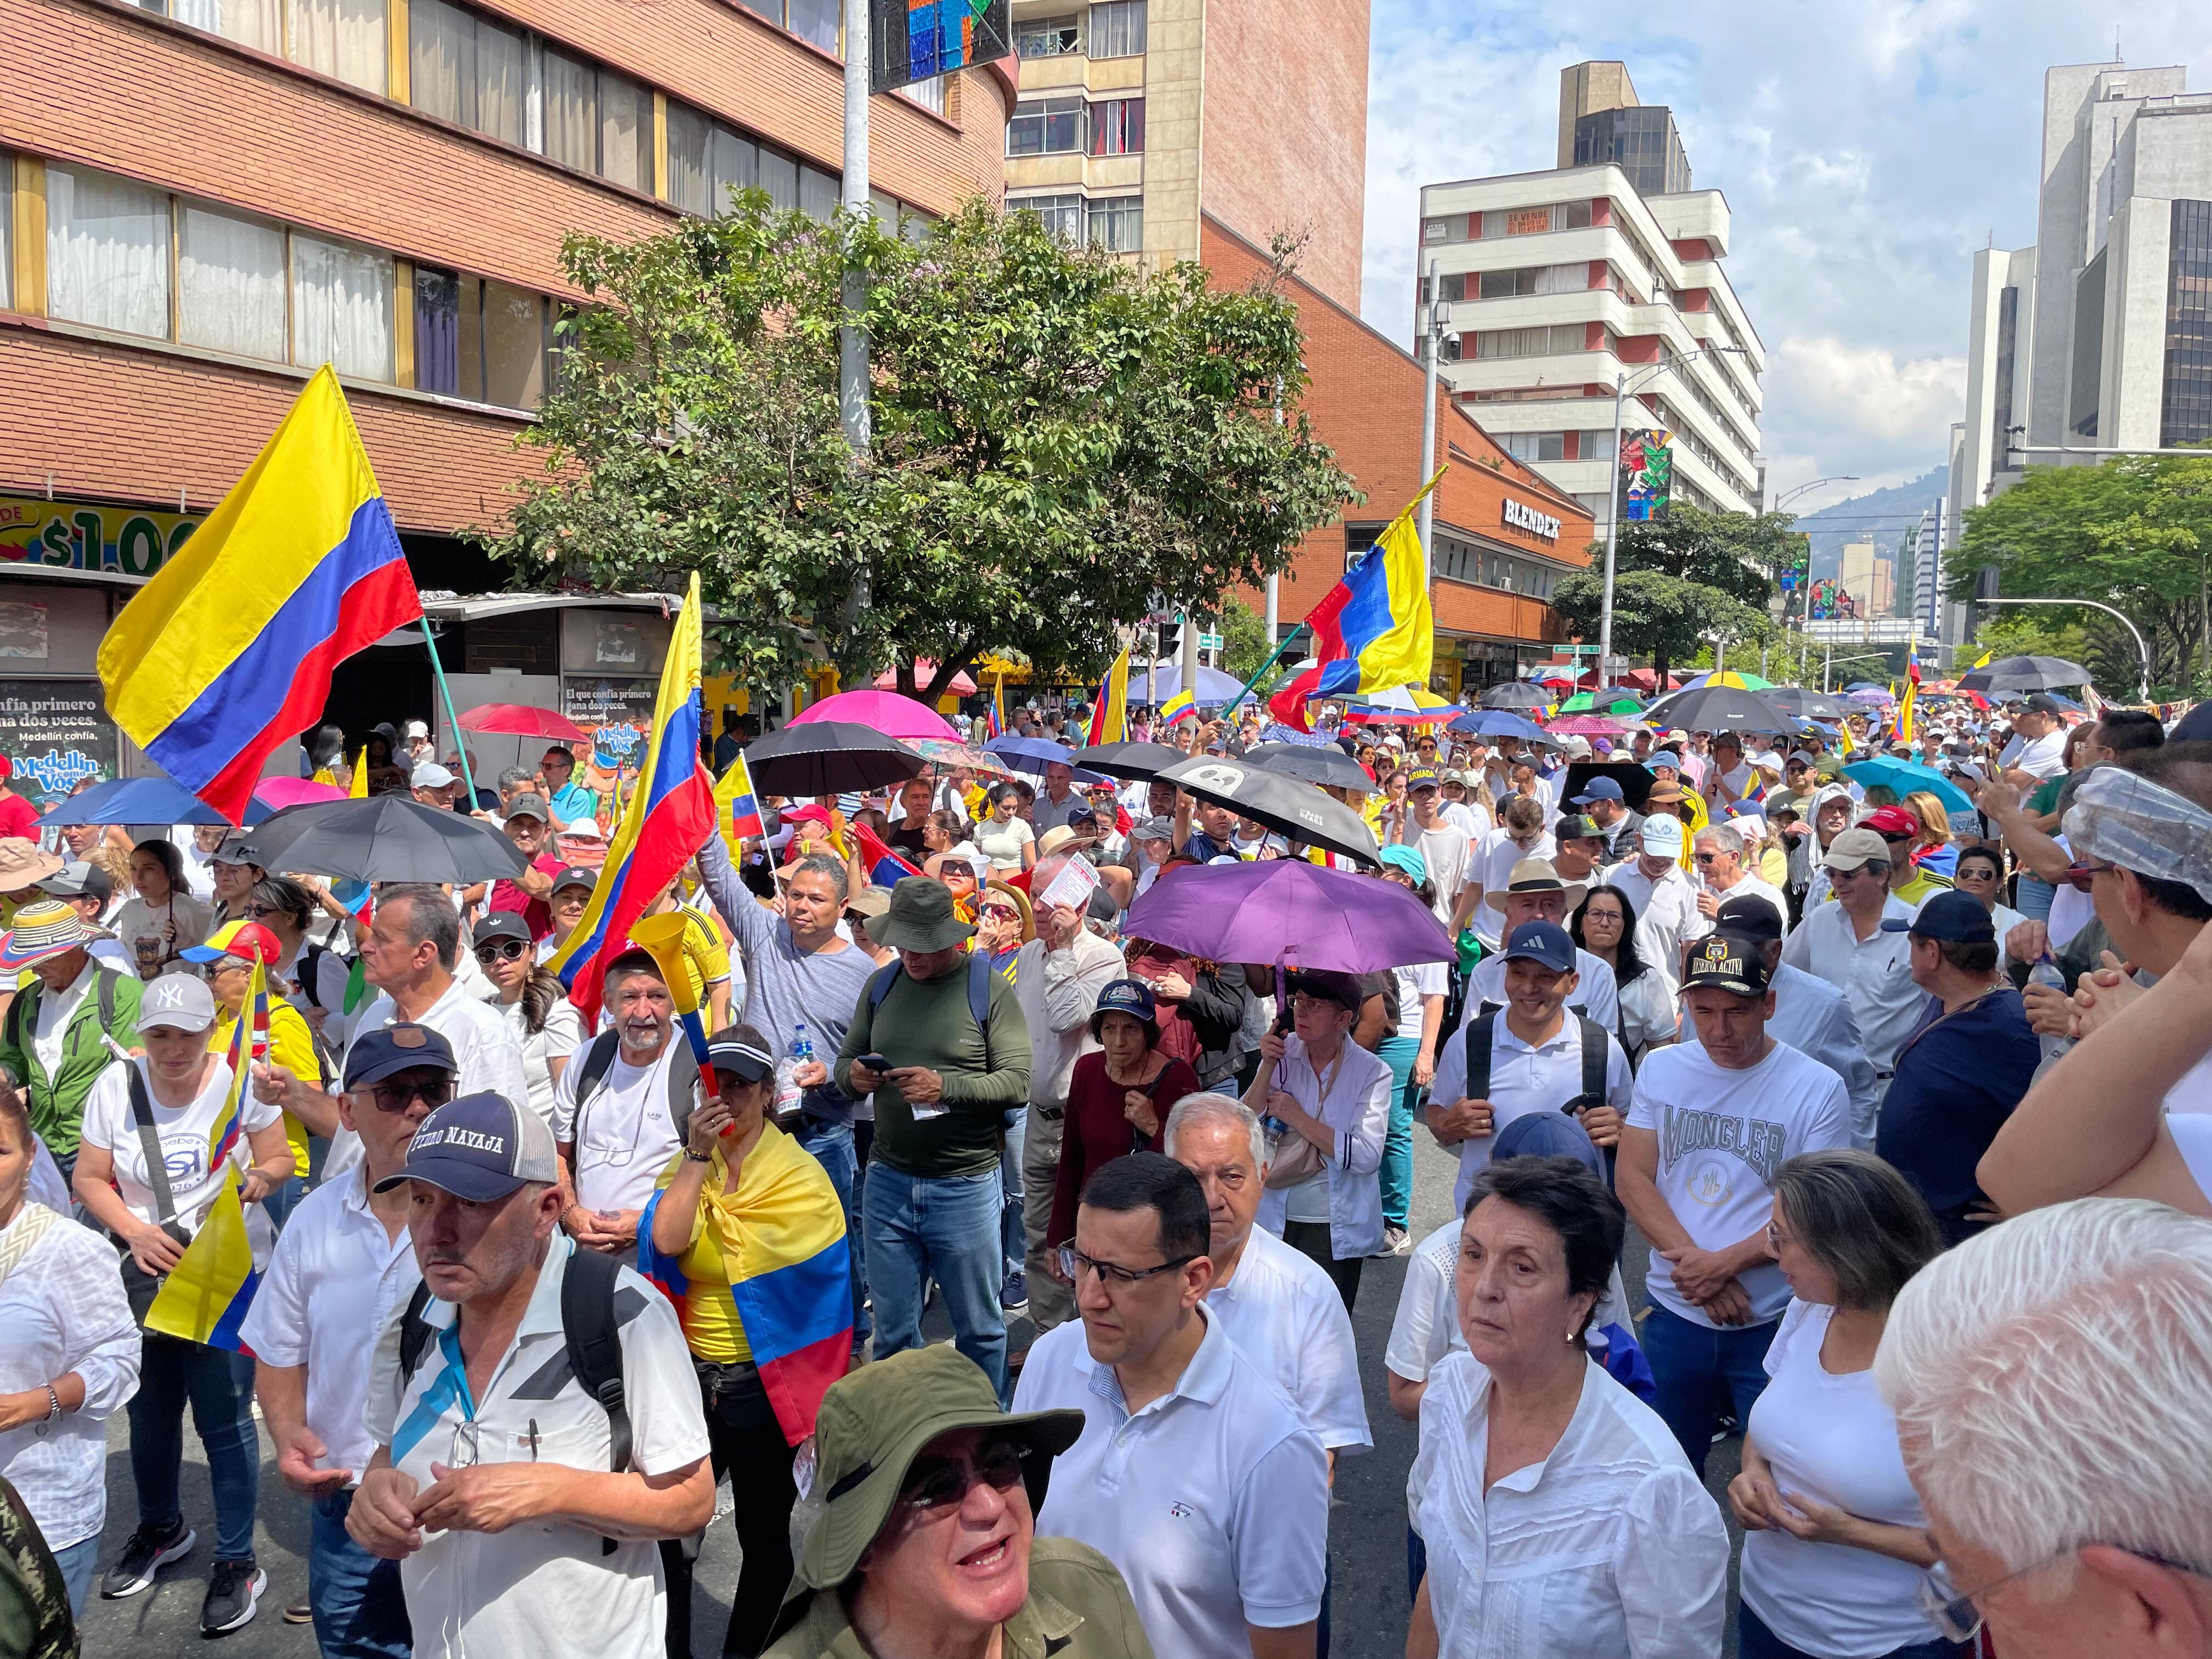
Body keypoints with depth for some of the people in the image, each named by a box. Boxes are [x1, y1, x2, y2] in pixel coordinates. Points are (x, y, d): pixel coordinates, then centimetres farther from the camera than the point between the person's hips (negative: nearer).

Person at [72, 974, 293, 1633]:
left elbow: (279, 1161, -4)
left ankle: (237, 1563, 16)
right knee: (150, 1415, 20)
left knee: (224, 1422, 0)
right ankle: (160, 1529, 46)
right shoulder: (116, 1086, -6)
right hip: (144, 1278, 4)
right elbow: (89, 1178, -1)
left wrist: (259, 1179, -27)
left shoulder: (240, 1082, -12)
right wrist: (136, 1231, -17)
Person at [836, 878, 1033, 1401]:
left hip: (966, 1186, -3)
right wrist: (852, 1075, -10)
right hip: (888, 1182, 4)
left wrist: (943, 1086, -24)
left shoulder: (989, 988, -6)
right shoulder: (882, 984, 8)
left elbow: (1019, 1082, -12)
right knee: (892, 1333, 13)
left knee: (979, 1330, 11)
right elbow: (845, 1059, 14)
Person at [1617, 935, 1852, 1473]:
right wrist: (1694, 1265, -13)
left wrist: (1722, 1264, -18)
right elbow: (1632, 1178, -1)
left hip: (1773, 1322, -3)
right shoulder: (1660, 1070, 2)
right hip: (1674, 1312, 3)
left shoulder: (1818, 1088, -8)